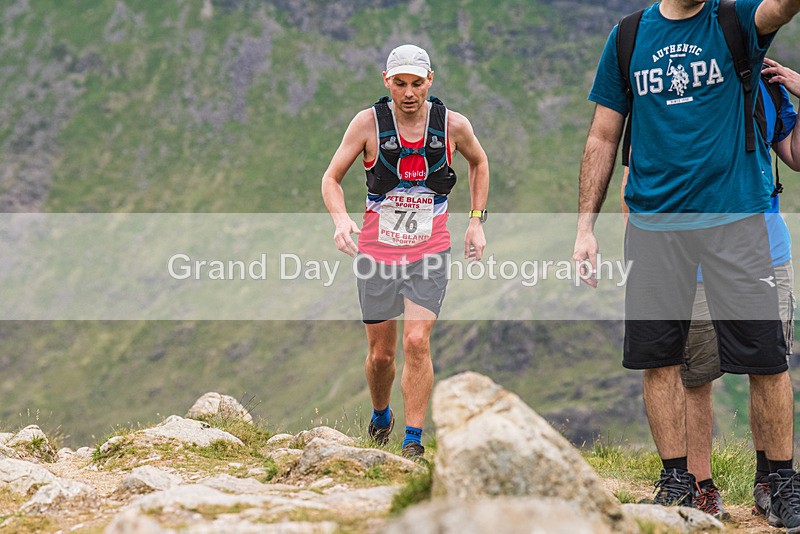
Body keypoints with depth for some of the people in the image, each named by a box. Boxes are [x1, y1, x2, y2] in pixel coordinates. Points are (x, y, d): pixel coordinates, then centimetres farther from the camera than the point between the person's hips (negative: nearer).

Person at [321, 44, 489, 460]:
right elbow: (331, 178, -1)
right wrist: (340, 218, -20)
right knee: (380, 352, 8)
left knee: (416, 342, -17)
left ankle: (413, 441, -8)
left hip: (429, 253, 0)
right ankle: (380, 418, 38)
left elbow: (478, 162, 17)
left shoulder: (453, 125, -5)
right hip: (376, 250, 1)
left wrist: (477, 219, 9)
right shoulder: (369, 123, -8)